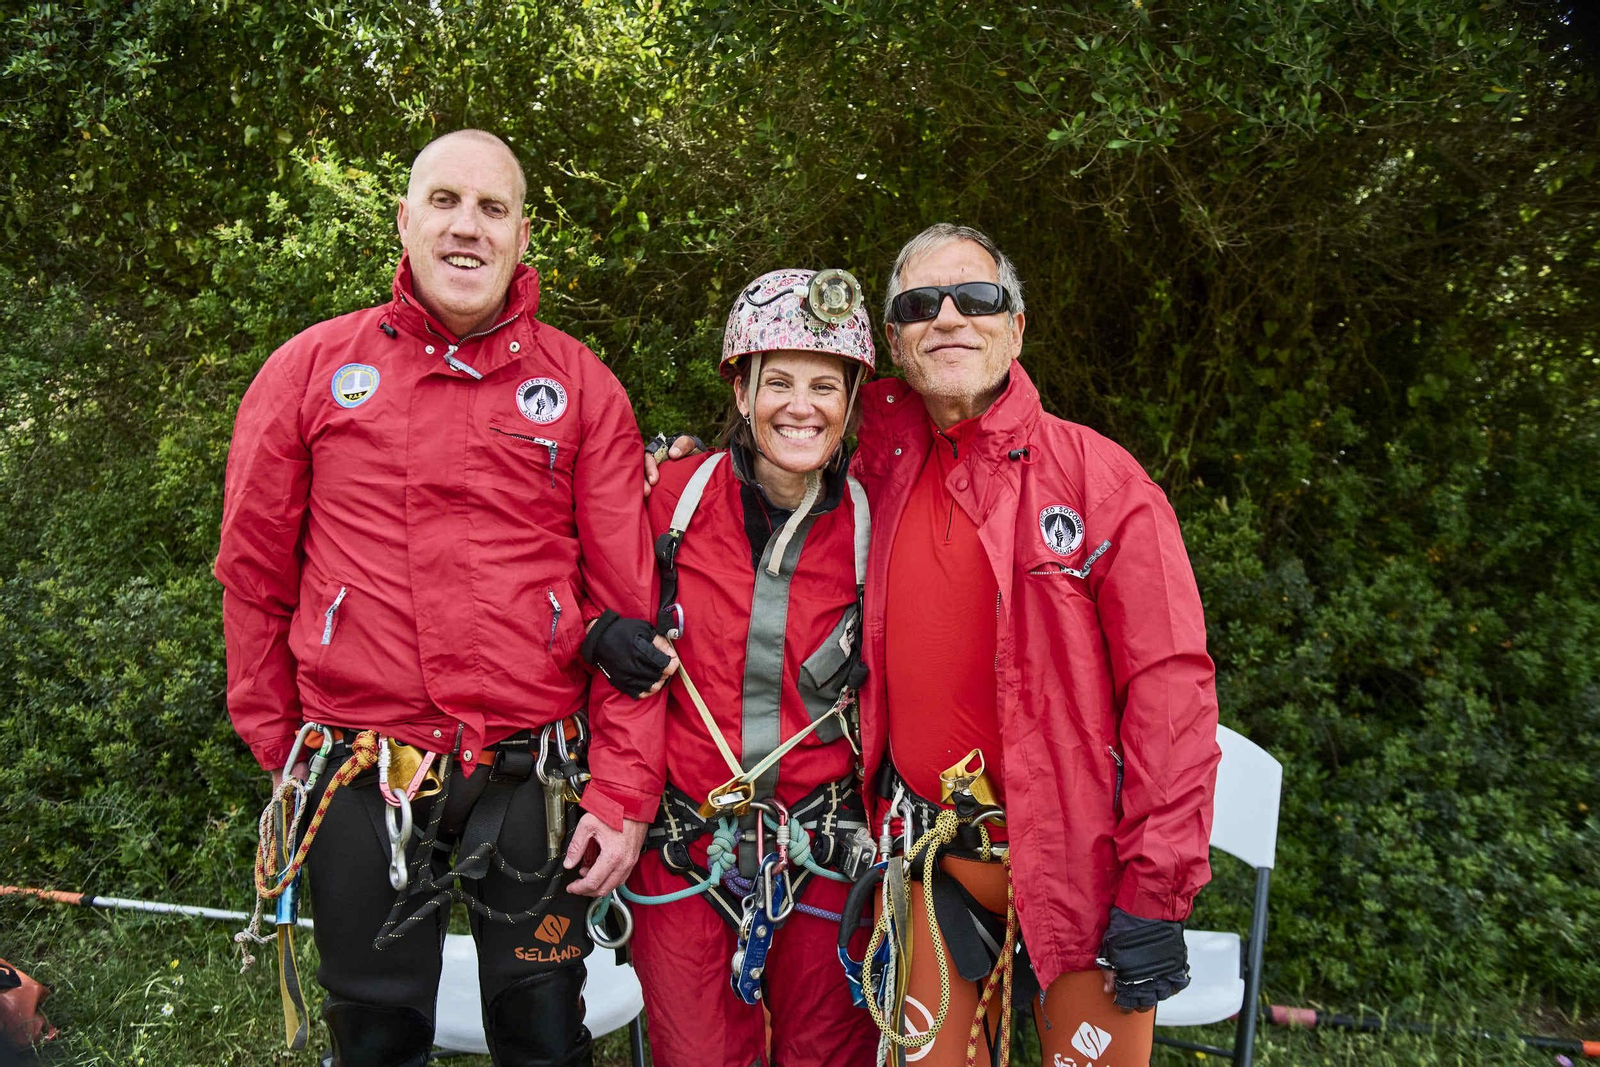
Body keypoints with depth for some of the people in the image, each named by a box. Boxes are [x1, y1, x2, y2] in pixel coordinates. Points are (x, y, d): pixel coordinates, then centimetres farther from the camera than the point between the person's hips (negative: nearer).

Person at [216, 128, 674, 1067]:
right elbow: (254, 575, 6)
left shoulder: (582, 387, -1)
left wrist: (624, 790, -7)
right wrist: (279, 749, 7)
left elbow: (628, 599, -3)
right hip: (358, 777, 1)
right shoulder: (311, 370, 1)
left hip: (529, 777, 0)